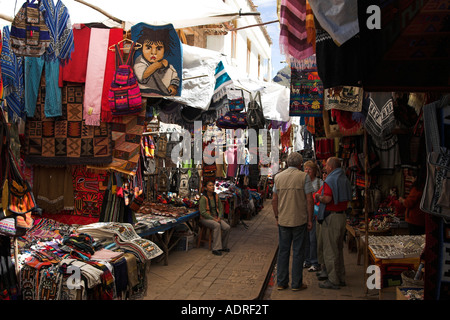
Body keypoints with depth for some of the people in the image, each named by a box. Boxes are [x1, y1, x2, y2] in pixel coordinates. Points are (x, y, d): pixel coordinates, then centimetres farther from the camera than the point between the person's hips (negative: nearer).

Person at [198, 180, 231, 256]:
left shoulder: (216, 196, 7)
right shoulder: (203, 198, -13)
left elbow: (221, 207, 11)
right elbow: (203, 212, -17)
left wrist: (219, 217, -6)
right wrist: (213, 219, -20)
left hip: (216, 218, 6)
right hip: (206, 218, -6)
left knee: (227, 227, -18)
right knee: (217, 225, -35)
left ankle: (223, 246, 2)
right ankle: (216, 249, -30)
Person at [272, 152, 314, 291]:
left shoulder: (278, 177, 5)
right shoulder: (304, 177, -7)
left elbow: (274, 200, 7)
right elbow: (309, 200, -8)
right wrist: (310, 220, -1)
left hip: (283, 221, 4)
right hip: (300, 221, -3)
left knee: (283, 251, 11)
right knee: (298, 252, 5)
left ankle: (281, 282, 18)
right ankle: (296, 284, 12)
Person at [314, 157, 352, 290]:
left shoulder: (330, 180, -15)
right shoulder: (345, 179, 13)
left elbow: (327, 199, -25)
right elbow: (347, 198, 15)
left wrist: (318, 196, -4)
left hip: (332, 217, -9)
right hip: (342, 215, 9)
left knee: (330, 250, -2)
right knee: (339, 248, 17)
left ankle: (333, 281, 2)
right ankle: (341, 278, 24)